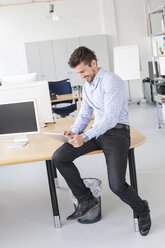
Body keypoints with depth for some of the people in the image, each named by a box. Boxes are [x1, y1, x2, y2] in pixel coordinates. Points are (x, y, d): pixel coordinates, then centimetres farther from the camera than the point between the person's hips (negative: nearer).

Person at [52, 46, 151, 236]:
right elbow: (84, 115, 19)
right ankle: (86, 200, 4)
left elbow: (111, 118, -21)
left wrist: (84, 137, -27)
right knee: (58, 157, -11)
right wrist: (74, 131, -3)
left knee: (116, 185, -21)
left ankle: (142, 210, 13)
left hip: (116, 132, -8)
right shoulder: (86, 86, 14)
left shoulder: (111, 81, -14)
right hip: (98, 131, 8)